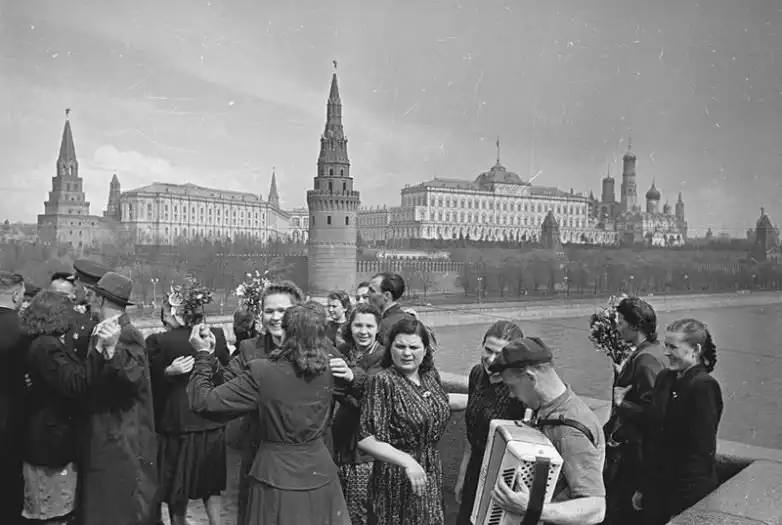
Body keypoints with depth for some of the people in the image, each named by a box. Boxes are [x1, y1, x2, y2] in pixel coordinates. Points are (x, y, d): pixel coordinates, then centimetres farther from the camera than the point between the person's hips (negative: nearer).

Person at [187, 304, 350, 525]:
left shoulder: (262, 373, -20)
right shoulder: (330, 369, -8)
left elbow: (203, 402, -16)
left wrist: (203, 354, -6)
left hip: (276, 475, -3)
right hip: (320, 472, 3)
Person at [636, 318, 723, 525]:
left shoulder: (704, 386, -17)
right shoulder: (665, 378, 4)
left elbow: (702, 450, -18)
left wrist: (682, 502, -16)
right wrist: (643, 488, 12)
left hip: (688, 492, -6)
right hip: (657, 486, 6)